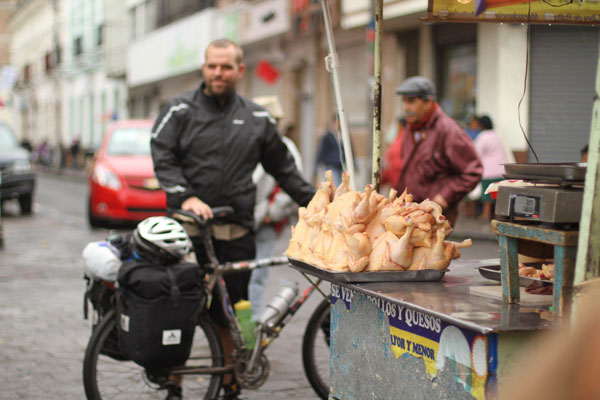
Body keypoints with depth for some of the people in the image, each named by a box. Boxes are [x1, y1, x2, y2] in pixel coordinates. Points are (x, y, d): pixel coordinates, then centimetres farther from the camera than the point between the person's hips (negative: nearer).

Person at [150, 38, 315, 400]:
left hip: (237, 234, 2)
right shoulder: (181, 111, 5)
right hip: (189, 228, -2)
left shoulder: (258, 119, 13)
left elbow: (284, 169, 19)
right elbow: (163, 159, -4)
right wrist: (185, 197, -18)